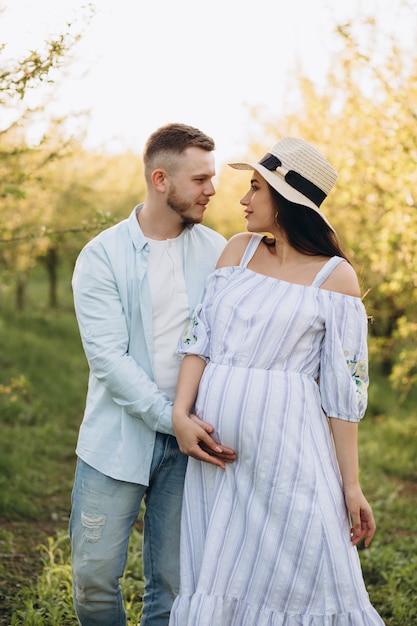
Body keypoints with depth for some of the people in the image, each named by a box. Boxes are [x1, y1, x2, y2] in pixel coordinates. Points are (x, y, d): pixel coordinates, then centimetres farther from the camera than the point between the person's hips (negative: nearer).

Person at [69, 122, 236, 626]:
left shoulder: (217, 252, 5)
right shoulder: (102, 256, -4)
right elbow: (107, 357, -12)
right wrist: (172, 419, -19)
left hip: (192, 441, 2)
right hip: (117, 439, -2)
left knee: (173, 585, 7)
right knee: (94, 576, 2)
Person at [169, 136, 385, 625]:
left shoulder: (335, 276, -2)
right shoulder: (239, 249, 10)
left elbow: (342, 388, -4)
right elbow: (200, 336, 5)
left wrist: (350, 484, -6)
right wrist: (181, 414, -9)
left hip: (285, 442, -4)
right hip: (216, 438, 4)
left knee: (304, 582, -1)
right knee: (216, 577, 11)